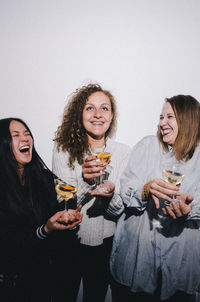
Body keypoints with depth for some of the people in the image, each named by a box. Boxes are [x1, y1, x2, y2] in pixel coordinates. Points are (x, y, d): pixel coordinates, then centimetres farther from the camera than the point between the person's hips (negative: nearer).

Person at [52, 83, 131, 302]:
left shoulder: (123, 152, -8)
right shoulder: (63, 149, -12)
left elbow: (120, 210, -8)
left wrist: (112, 194, -30)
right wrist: (84, 181, -34)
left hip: (105, 242, 1)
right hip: (68, 241, -1)